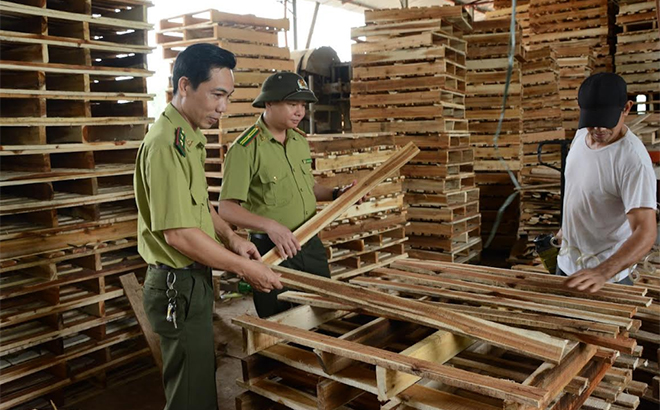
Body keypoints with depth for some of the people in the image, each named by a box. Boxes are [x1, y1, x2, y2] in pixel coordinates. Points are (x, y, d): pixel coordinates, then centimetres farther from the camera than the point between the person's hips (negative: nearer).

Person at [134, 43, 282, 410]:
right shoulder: (166, 144, -23)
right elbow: (178, 233, -26)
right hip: (178, 286, -10)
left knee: (202, 377, 23)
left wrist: (230, 237, 4)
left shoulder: (192, 137, 9)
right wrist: (246, 268, -18)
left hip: (193, 279, 10)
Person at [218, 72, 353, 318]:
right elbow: (227, 209, -21)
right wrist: (269, 225, -34)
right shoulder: (245, 149, -16)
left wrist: (336, 195, 5)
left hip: (311, 243, 7)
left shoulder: (299, 140, 8)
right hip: (273, 249, -7)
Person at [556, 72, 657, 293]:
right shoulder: (581, 135, -5)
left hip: (606, 273, -7)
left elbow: (645, 233, -34)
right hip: (566, 262, 7)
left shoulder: (634, 160, -27)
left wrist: (602, 272, -47)